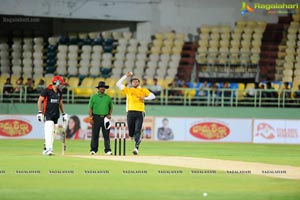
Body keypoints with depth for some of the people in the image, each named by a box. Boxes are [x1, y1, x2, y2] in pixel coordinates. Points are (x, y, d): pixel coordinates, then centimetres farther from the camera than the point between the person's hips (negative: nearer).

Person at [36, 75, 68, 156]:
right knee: (49, 131, -19)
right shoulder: (46, 90, -8)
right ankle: (49, 149, -27)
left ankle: (46, 149, 14)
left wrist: (63, 113, 20)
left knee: (53, 133, 6)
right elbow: (40, 101, -7)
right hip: (48, 115, -7)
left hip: (56, 115, 7)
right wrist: (40, 112, -14)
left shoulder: (59, 92, 13)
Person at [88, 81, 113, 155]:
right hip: (96, 117, -1)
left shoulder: (108, 97, 13)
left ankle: (108, 150, -3)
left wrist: (109, 115, 1)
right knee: (95, 135, -1)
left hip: (105, 118, 1)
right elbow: (90, 108, 4)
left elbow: (111, 107, 19)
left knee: (106, 135, -3)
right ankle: (93, 150, 4)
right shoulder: (93, 97, 7)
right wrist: (90, 118, -6)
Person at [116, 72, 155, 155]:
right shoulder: (128, 90, 15)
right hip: (130, 113, 2)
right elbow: (118, 84, 10)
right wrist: (126, 76, 7)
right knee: (131, 133, 4)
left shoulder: (143, 90, 15)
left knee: (138, 131, -15)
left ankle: (136, 148, -22)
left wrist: (144, 98, -5)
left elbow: (152, 96, 11)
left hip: (140, 113, -2)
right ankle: (138, 138, 36)